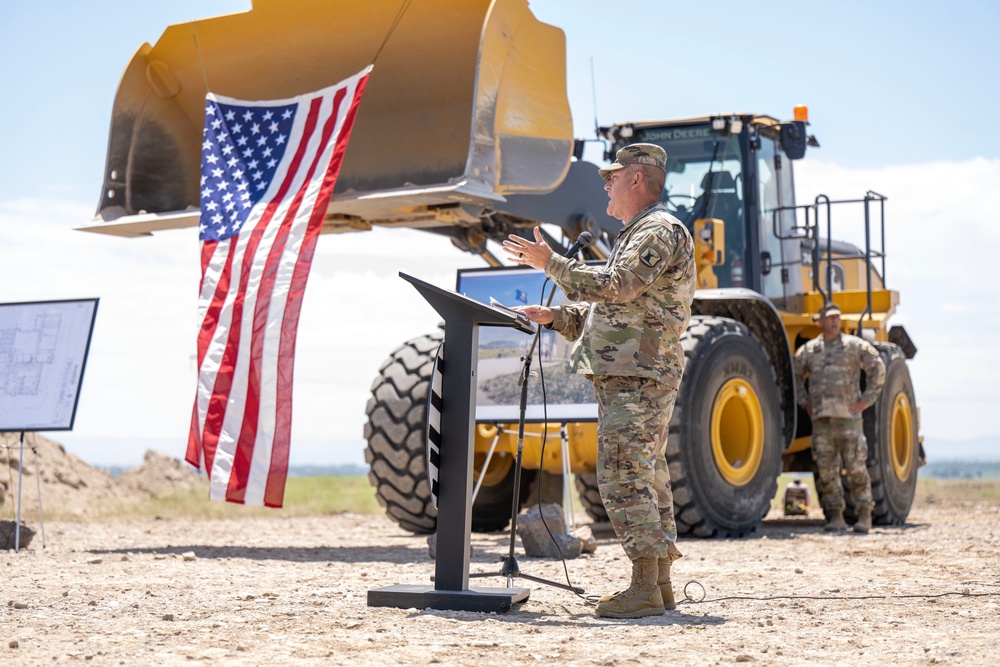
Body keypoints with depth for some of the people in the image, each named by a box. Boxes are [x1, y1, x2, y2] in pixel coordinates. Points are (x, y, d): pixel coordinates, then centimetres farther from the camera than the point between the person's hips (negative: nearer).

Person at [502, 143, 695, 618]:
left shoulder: (660, 232, -10)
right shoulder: (636, 235, 24)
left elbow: (613, 286, -22)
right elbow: (605, 309, 25)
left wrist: (549, 262, -15)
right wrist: (556, 317, 13)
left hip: (637, 377, -11)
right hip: (622, 375, 11)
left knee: (624, 476, -12)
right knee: (646, 478, 10)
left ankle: (644, 588, -11)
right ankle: (660, 584, 14)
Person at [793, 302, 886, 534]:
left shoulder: (855, 345, 4)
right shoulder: (808, 349, 12)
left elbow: (877, 369, 5)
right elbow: (795, 375, 25)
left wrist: (866, 400, 0)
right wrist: (804, 401, 13)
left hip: (848, 416, -3)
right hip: (820, 418, 3)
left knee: (855, 467, -6)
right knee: (826, 469, 1)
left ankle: (864, 514, 1)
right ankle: (836, 516, 7)